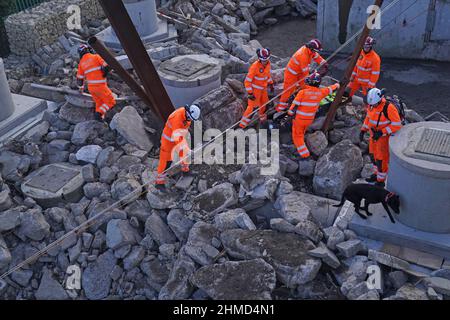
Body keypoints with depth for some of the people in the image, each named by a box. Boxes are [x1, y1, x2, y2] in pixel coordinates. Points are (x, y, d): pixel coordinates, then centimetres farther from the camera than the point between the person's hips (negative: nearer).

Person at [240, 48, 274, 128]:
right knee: (253, 106, -5)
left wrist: (271, 84, 19)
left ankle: (262, 118, 49)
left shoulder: (268, 63, -8)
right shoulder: (255, 66, -29)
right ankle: (243, 125, 4)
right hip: (255, 89, -7)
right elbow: (247, 81, -25)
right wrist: (250, 93, -26)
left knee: (263, 103, 23)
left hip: (263, 88, 7)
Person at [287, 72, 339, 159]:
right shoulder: (321, 92, -9)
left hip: (299, 118, -4)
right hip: (310, 119, 4)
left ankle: (304, 154, 3)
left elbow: (294, 106, -20)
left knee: (297, 136, 8)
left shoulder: (303, 92, -22)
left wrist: (289, 115, -6)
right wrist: (337, 85, 32)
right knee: (302, 133, 29)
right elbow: (331, 89, 11)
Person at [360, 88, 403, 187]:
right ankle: (377, 174, 43)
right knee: (374, 155, 21)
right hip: (375, 134, 7)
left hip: (385, 136, -7)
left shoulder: (388, 108, -33)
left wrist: (381, 133, -33)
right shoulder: (372, 104, -10)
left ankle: (381, 181, 22)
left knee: (381, 158, 3)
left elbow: (397, 125, -30)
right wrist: (363, 130, 0)